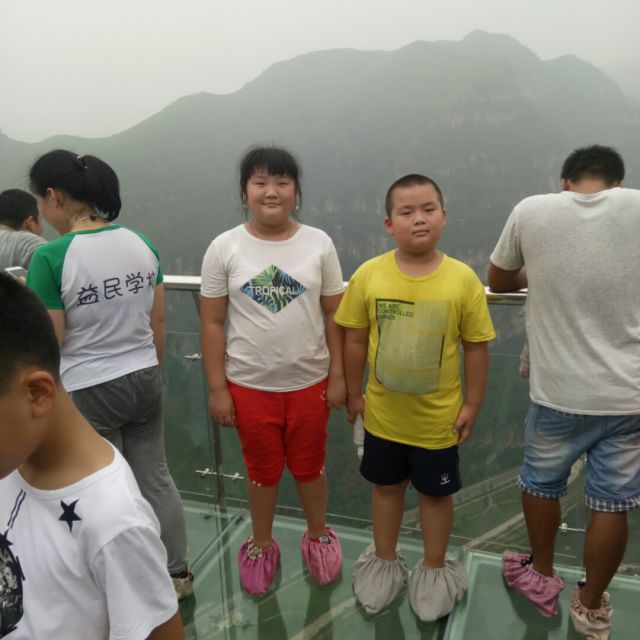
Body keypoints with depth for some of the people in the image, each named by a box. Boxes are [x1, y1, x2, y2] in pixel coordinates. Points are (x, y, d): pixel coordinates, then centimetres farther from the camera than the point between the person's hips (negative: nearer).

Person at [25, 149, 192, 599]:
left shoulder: (50, 258, -19)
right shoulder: (140, 243, -2)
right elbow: (158, 322, 5)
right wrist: (150, 373, 16)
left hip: (88, 392, -5)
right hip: (144, 381, 5)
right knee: (156, 479, 20)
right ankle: (178, 572, 37)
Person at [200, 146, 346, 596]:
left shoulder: (318, 244, -5)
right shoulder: (224, 248, -7)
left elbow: (334, 314, -1)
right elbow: (213, 323, -5)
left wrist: (337, 375, -2)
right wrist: (217, 388, -6)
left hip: (309, 382, 1)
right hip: (249, 386, 0)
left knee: (309, 467, 18)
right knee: (263, 470, 18)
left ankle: (318, 537, 45)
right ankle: (262, 545, 43)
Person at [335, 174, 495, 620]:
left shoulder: (463, 279, -16)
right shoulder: (368, 275, -12)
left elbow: (476, 348, -7)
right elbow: (356, 340, -3)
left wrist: (472, 404, -4)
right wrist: (354, 394, 1)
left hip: (438, 418, -1)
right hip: (383, 415, 2)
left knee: (436, 493, 18)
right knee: (387, 487, 22)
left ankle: (435, 569, 44)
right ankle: (385, 562, 46)